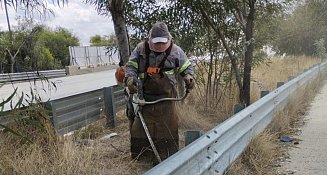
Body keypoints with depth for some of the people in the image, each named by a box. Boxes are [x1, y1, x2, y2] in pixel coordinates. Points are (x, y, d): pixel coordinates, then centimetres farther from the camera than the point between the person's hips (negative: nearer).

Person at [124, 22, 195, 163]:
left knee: (168, 125, 6)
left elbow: (187, 67, 7)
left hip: (166, 96, -1)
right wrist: (130, 78, -19)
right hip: (145, 95, 1)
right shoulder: (141, 49, -1)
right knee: (140, 125, 7)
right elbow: (131, 66, 1)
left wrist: (189, 77, -14)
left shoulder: (175, 50, -1)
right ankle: (141, 154, 24)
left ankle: (168, 155, 22)